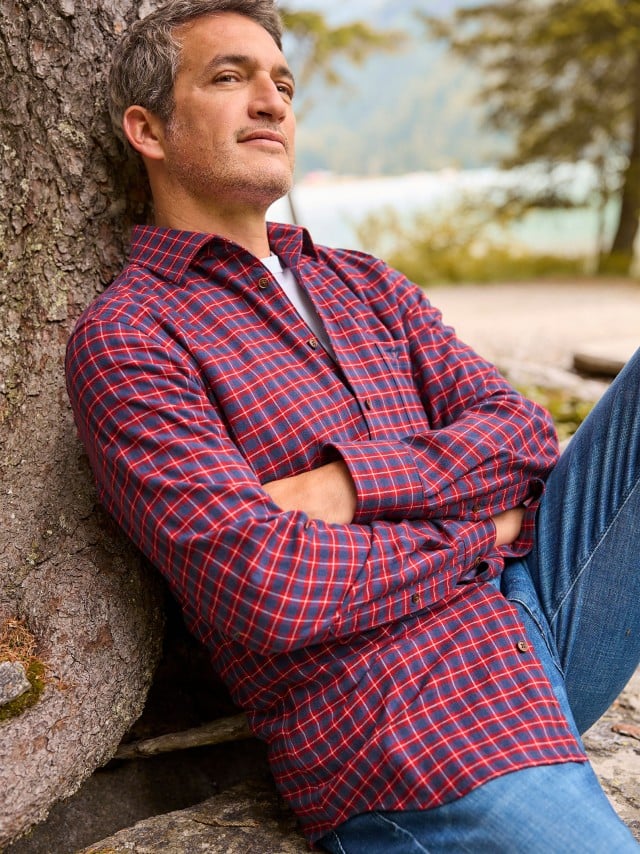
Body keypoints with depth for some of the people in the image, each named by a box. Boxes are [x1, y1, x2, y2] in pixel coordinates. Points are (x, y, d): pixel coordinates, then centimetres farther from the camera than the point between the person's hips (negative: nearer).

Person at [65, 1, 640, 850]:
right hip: (402, 716, -6)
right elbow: (262, 588, -18)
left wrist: (348, 483, -13)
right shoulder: (125, 338, -5)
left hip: (531, 599, 7)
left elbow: (522, 431, 5)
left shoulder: (366, 286, 18)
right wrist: (476, 536, -5)